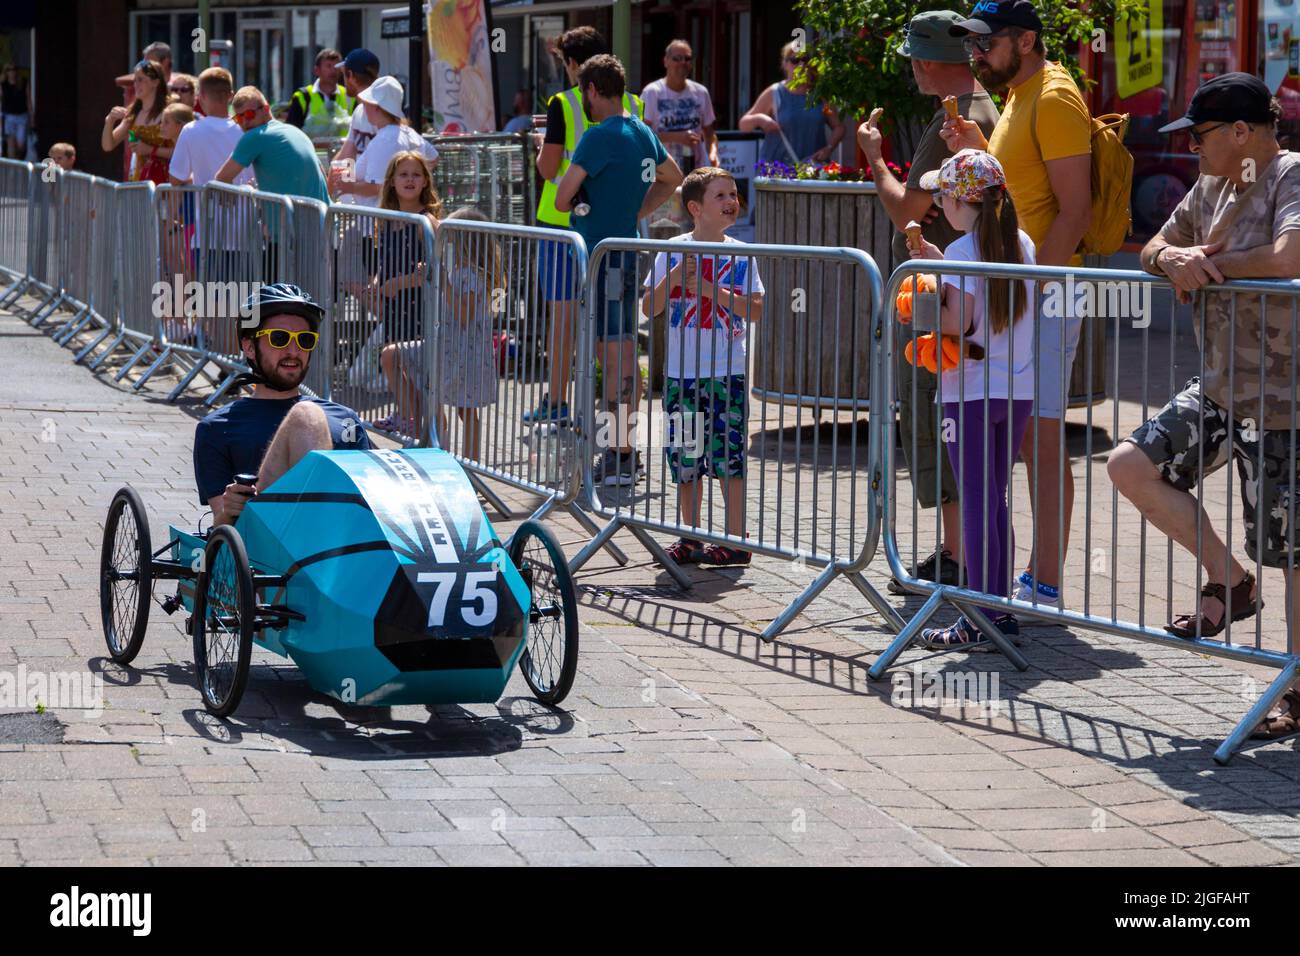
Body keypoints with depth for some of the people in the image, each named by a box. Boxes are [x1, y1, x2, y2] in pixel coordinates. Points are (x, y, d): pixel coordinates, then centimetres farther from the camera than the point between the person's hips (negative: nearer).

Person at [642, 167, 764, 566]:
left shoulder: (740, 255, 2)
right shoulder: (673, 252, 2)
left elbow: (756, 310, -6)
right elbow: (649, 307, 0)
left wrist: (712, 290, -15)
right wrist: (674, 277, -16)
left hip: (727, 371, -1)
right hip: (681, 371, 1)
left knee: (728, 453, -4)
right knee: (685, 456, 7)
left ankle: (736, 539, 4)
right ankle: (690, 538, 18)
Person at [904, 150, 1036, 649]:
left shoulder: (962, 251, -13)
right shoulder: (1021, 244, 7)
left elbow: (959, 321, -19)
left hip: (970, 391, -6)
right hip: (1018, 388, 7)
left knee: (976, 502, -3)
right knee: (996, 499, 14)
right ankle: (1001, 606, 15)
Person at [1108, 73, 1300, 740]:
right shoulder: (1213, 186, 12)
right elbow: (1153, 250, 17)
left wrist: (1213, 263, -15)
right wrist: (1175, 257, -8)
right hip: (1220, 391, 9)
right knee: (1131, 465, 3)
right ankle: (1228, 581, 15)